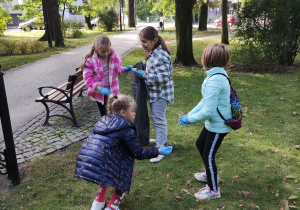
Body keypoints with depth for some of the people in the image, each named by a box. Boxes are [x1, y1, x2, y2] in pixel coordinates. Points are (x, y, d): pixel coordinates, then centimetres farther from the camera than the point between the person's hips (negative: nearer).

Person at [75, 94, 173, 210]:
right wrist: (159, 151, 10)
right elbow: (139, 154, 0)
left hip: (83, 164, 7)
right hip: (98, 168, -7)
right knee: (127, 173, 18)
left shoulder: (103, 120, 16)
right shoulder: (125, 130, -5)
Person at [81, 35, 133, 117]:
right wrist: (100, 88, -29)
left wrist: (124, 69, -24)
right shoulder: (90, 60, -17)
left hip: (112, 89, 1)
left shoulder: (113, 56, -10)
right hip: (99, 91, -1)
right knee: (103, 113, 15)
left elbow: (118, 69, 1)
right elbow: (88, 77, -17)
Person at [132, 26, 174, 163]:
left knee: (158, 119, -6)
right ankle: (161, 139, 40)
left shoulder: (160, 56, -25)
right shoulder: (152, 53, 6)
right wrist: (144, 68, 5)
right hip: (155, 92, 10)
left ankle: (160, 149, 2)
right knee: (156, 117, 22)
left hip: (160, 93, -10)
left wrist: (145, 75, -28)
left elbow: (164, 77, -29)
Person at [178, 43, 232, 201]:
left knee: (208, 155, 5)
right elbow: (206, 101, 8)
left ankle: (213, 190, 26)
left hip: (219, 125, -10)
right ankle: (211, 174, 47)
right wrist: (189, 114, 4)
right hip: (214, 122, 10)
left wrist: (189, 119, -17)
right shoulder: (217, 75, 3)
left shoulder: (214, 81, -29)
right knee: (200, 144, 26)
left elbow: (208, 111, -31)